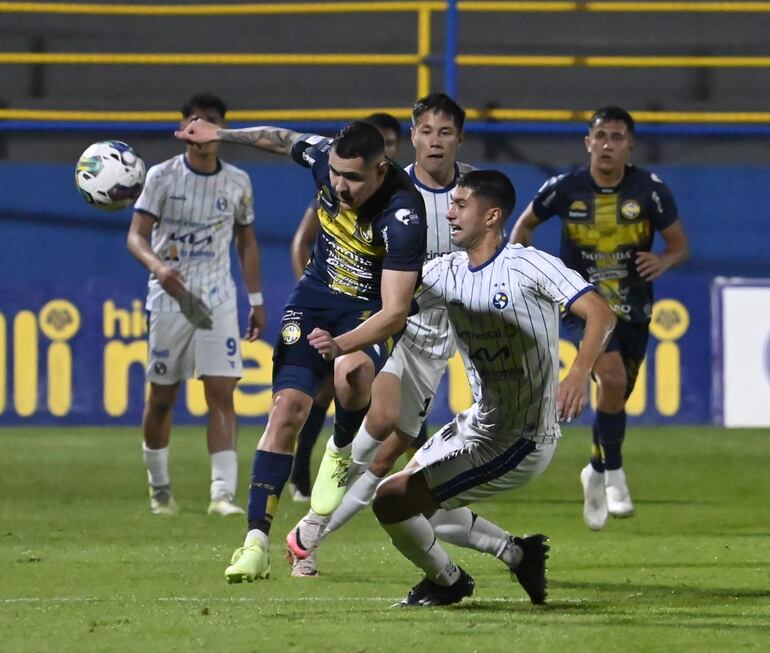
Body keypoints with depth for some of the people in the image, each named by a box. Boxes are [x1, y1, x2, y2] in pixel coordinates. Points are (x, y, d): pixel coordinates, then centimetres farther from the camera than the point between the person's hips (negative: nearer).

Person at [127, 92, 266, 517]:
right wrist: (157, 265, -32)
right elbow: (136, 235, -11)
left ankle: (223, 493, -18)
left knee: (221, 393, -12)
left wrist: (256, 300, 13)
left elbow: (246, 242, 17)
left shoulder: (238, 182, 5)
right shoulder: (162, 176, -4)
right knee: (161, 397, 6)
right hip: (170, 298, -1)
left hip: (218, 299, 1)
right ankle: (159, 488, 24)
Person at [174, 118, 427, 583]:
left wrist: (341, 343, -46)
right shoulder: (324, 158, -16)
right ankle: (257, 541, -11)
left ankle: (342, 451, -1)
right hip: (317, 297, 4)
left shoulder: (403, 217, -31)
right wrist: (221, 135, 21)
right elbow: (282, 138, 10)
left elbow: (395, 312, -32)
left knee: (351, 372, -36)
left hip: (372, 312, -4)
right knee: (288, 407, -11)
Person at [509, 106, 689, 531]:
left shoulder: (650, 190, -9)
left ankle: (597, 473, 39)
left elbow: (680, 244, -1)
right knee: (613, 378, -26)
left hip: (633, 311, 3)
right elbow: (525, 224, 9)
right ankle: (614, 472, -10)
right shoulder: (565, 189, -9)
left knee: (617, 399, 12)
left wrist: (664, 261, -23)